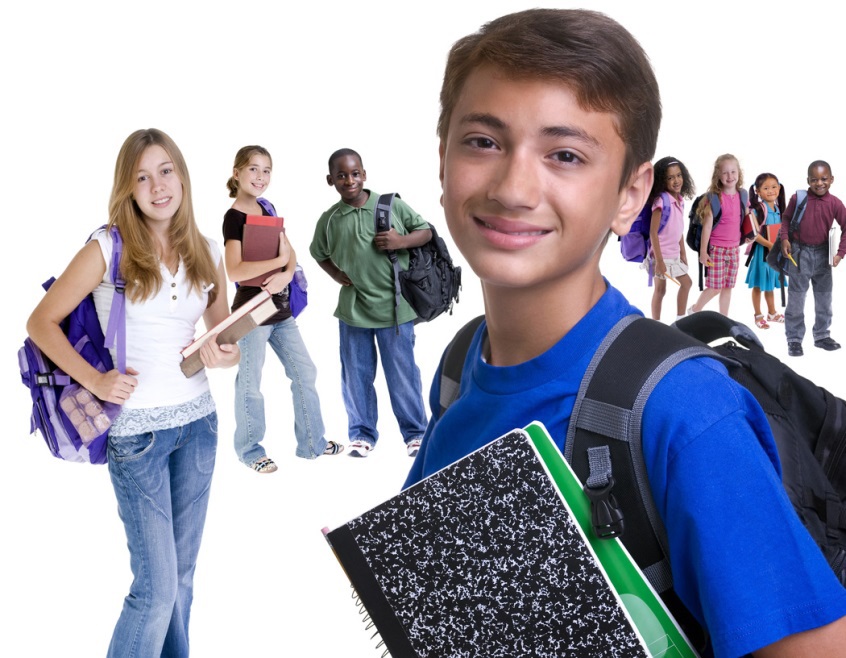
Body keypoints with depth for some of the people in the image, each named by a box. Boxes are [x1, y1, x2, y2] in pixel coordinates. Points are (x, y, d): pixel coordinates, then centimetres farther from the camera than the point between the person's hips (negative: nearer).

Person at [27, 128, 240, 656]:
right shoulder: (108, 250, -8)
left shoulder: (208, 254, 5)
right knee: (157, 587, -4)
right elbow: (42, 323, -4)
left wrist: (226, 355, -6)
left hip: (198, 421, 5)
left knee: (182, 574, 14)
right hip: (136, 429, -4)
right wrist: (95, 381, -15)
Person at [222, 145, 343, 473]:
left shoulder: (267, 210, 10)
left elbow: (290, 253, 7)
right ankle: (250, 450, 21)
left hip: (280, 310, 8)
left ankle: (312, 442, 25)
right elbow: (234, 271, -23)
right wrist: (281, 260, -17)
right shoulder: (234, 217, -13)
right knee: (250, 384, 4)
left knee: (305, 373, 13)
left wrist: (285, 275, -14)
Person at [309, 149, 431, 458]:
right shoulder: (329, 220, 0)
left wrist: (402, 241, -16)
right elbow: (319, 253, 18)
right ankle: (362, 433, 27)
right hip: (353, 308, 2)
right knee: (356, 375, 11)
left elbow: (426, 231, 3)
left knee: (403, 373, 6)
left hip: (394, 306, -2)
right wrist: (337, 275, 1)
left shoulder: (392, 205, -6)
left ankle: (415, 432, 21)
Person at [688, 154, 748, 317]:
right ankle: (695, 310, 21)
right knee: (715, 286, -2)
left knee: (728, 286, 11)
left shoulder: (742, 197, 5)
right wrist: (703, 251, -10)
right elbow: (707, 226, -10)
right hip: (716, 248, -5)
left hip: (734, 248, 5)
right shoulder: (714, 198, -10)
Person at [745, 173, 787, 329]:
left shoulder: (779, 209, 6)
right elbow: (755, 233, -20)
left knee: (770, 284, 18)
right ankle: (758, 315, 15)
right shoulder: (756, 210, -14)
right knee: (758, 285, 5)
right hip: (761, 250, -6)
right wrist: (769, 245, -28)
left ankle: (772, 313, 31)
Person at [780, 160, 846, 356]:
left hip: (823, 253, 3)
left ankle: (822, 336, 29)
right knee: (796, 298, 2)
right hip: (799, 252, -3)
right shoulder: (798, 198, -11)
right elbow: (786, 218, 1)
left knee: (824, 297, 14)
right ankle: (794, 339, 10)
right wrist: (784, 239, -12)